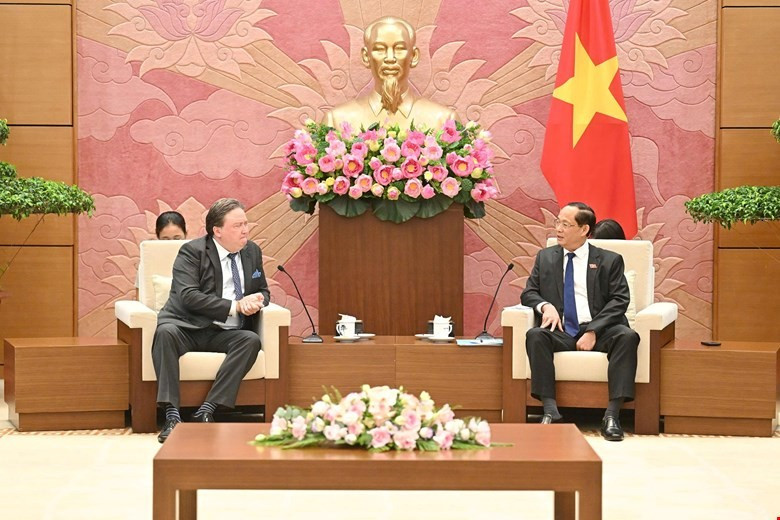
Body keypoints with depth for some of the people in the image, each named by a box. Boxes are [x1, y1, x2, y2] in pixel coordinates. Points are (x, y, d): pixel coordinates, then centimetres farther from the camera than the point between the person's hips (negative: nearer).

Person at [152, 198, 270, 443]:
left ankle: (206, 411, -33)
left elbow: (263, 291, 23)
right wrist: (234, 306, -20)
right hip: (187, 327, -4)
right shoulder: (192, 251, -4)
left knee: (251, 340, -28)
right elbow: (189, 296, -16)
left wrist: (257, 301, -5)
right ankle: (172, 415, -39)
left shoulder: (252, 251, 14)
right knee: (165, 332, -36)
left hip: (225, 334, 4)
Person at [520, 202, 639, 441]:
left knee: (627, 336, -32)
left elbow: (619, 301, -1)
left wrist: (593, 331, -15)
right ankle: (550, 411, -34)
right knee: (535, 335, -31)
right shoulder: (545, 257, 17)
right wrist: (545, 305, -10)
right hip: (561, 331, 2)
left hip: (598, 331, -1)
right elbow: (528, 293, 15)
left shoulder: (609, 260, 8)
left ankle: (612, 414, -35)